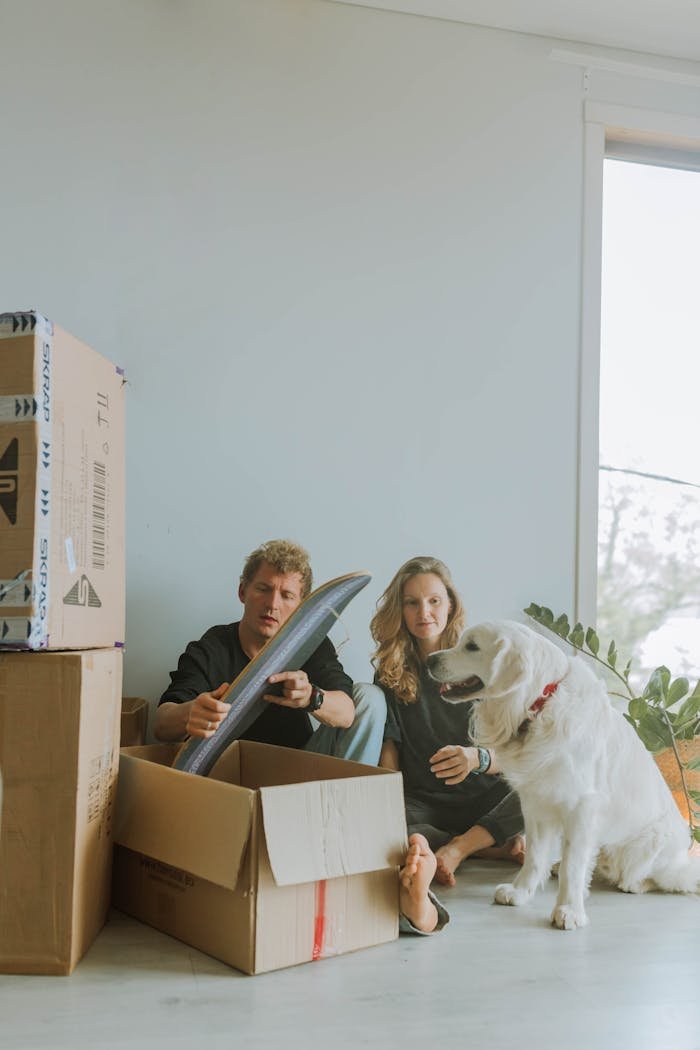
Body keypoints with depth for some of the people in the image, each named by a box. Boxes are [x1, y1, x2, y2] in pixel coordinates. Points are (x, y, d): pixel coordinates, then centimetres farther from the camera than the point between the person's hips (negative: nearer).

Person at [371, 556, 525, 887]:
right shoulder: (390, 673, 5)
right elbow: (389, 747, -2)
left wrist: (477, 759, -28)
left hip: (483, 797, -1)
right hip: (422, 802, 1)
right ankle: (501, 847, -22)